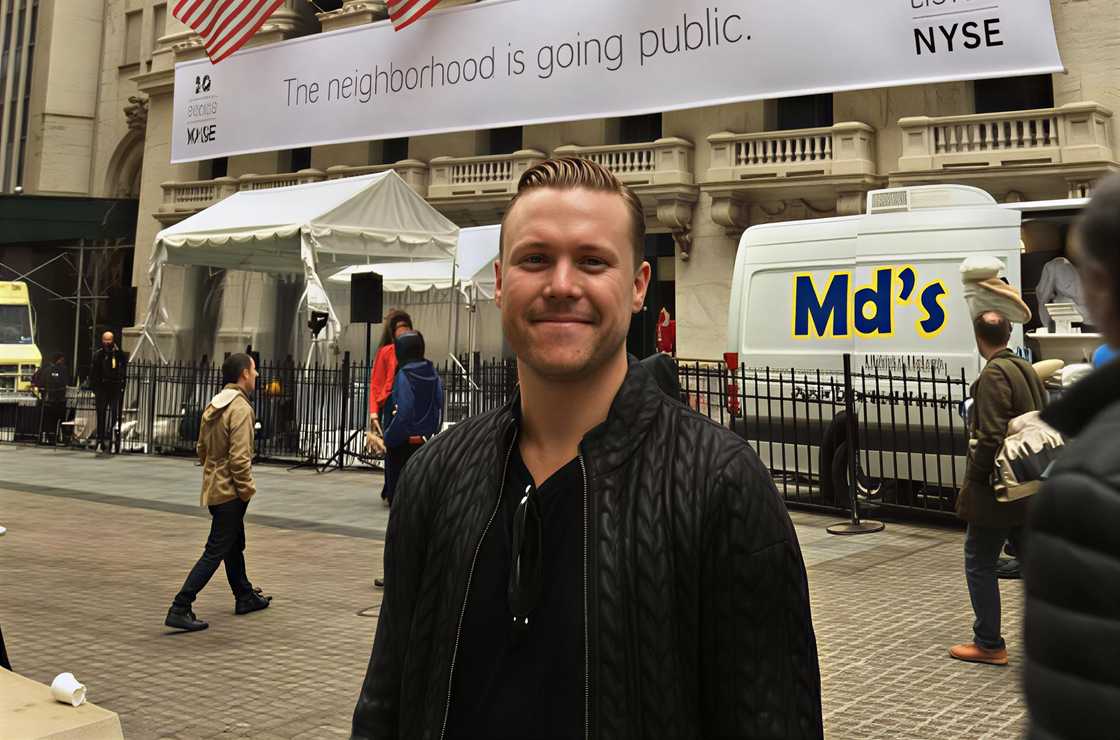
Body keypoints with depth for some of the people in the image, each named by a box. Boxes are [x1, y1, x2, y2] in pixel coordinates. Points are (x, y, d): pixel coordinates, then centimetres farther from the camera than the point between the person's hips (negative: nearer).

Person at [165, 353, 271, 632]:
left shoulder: (213, 406, 7)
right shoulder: (240, 409, -20)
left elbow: (202, 447, 14)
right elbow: (239, 458, -24)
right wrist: (248, 488, -14)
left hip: (213, 486, 10)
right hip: (230, 491, -9)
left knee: (235, 545, 22)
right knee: (215, 552, -4)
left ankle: (245, 596, 37)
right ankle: (180, 609, -5)